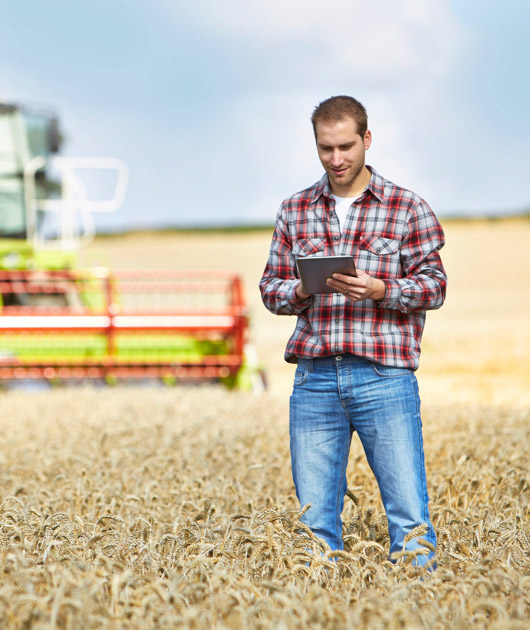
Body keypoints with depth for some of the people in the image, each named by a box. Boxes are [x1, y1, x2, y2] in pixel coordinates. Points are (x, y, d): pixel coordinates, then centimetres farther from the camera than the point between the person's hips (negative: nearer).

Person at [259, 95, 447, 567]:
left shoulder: (408, 208, 5)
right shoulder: (294, 211, 13)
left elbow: (434, 285, 1)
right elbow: (271, 288, 13)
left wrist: (379, 290, -16)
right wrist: (302, 289, -9)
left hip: (384, 376, -2)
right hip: (315, 378, 3)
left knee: (409, 518, -5)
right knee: (315, 520, 4)